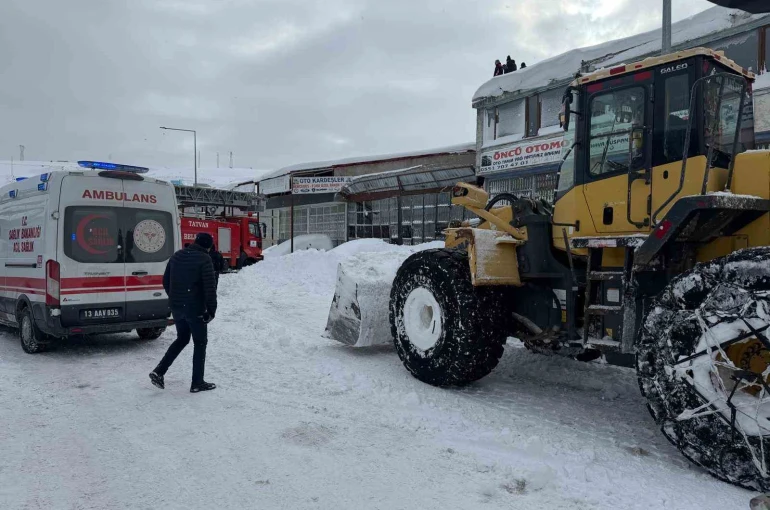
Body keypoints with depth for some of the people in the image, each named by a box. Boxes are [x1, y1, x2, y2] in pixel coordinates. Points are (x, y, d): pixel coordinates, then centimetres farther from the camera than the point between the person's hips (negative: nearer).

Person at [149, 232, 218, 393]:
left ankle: (159, 371, 12)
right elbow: (210, 288, -17)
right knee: (200, 343, 6)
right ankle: (197, 383, 11)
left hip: (176, 307, 7)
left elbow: (166, 282, 15)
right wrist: (211, 310, -10)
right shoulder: (204, 259, -13)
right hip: (195, 309, -7)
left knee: (182, 339, 22)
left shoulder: (177, 256, 9)